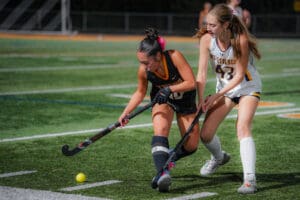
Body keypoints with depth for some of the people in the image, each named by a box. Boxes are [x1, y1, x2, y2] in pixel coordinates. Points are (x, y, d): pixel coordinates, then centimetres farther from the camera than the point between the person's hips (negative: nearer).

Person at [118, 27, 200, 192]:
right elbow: (140, 92, -3)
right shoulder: (144, 71, -23)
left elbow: (191, 83, -29)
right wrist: (126, 113, -13)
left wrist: (169, 89, -41)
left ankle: (168, 158, 29)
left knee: (191, 146, 1)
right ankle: (162, 173, -42)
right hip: (162, 100, 0)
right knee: (160, 130, -32)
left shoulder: (174, 57, -33)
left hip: (185, 99, 0)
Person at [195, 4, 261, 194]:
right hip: (224, 88, 4)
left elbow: (240, 76, -24)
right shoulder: (207, 39, -19)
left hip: (248, 87, -4)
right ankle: (219, 157, 34)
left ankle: (250, 179, -27)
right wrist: (201, 100, -25)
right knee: (205, 134, 0)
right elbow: (202, 73, -17)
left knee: (242, 127, -26)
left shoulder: (241, 40, -29)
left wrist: (216, 96, -24)